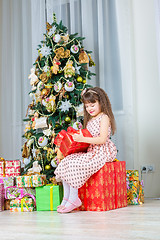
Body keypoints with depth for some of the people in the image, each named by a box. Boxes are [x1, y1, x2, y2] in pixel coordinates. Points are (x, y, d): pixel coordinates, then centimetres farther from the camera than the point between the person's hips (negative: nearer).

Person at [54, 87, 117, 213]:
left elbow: (102, 139, -19)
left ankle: (73, 199, -18)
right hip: (90, 152, 9)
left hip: (102, 153, -9)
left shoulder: (104, 118, -7)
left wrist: (82, 139, -23)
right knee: (66, 161, -9)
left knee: (75, 165, -27)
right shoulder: (90, 120, 20)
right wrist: (77, 138, 1)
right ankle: (66, 197, -8)